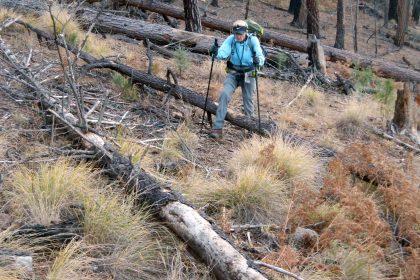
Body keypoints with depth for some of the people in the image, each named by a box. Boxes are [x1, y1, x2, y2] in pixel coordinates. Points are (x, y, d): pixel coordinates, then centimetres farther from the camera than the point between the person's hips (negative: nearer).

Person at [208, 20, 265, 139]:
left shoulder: (253, 40, -16)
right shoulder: (231, 39, -11)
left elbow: (261, 56, -25)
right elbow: (223, 52, -24)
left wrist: (258, 61, -49)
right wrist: (216, 53, -47)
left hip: (248, 74, -1)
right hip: (233, 74, 1)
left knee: (248, 100, 7)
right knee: (224, 94, -18)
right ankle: (218, 128, -14)